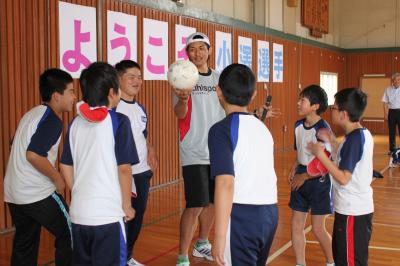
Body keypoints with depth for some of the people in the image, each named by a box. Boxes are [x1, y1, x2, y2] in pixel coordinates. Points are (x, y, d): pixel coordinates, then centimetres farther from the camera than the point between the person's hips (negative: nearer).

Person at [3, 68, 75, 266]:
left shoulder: (33, 114, 14)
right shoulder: (52, 120, -15)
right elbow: (34, 154, -26)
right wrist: (58, 179, -13)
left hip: (14, 193, 9)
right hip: (38, 194, -9)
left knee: (24, 244, 16)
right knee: (69, 234, 6)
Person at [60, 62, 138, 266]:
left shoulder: (76, 123, 6)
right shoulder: (118, 121, -10)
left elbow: (66, 167, 10)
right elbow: (124, 168, -12)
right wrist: (126, 205, -1)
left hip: (78, 212, 5)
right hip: (107, 213, -5)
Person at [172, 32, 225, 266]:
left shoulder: (219, 79, 8)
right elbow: (180, 113, -20)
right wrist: (183, 98, -40)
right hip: (195, 153, -5)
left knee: (212, 202, 15)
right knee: (195, 206, -10)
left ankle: (202, 244, 35)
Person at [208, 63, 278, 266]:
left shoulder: (222, 129, -9)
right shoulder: (262, 127, 12)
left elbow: (225, 183, -18)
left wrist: (220, 235, -18)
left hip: (242, 216, -7)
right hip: (270, 212, 7)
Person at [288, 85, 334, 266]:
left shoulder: (322, 129, -19)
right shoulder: (298, 125, 3)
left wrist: (304, 177, -13)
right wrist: (293, 170, -1)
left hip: (318, 181, -7)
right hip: (301, 179, 7)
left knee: (318, 229, 5)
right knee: (296, 225, 9)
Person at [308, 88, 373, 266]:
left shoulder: (354, 139, -21)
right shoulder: (363, 134, 7)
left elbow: (344, 178, -23)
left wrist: (320, 154, -18)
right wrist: (332, 142, 7)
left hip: (352, 212, -9)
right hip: (358, 208, 10)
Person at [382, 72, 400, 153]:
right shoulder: (388, 90, 4)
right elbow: (385, 102, 5)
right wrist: (385, 114, 0)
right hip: (391, 112, 2)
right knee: (391, 131, 8)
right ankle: (392, 149, 16)